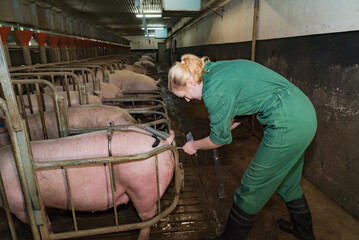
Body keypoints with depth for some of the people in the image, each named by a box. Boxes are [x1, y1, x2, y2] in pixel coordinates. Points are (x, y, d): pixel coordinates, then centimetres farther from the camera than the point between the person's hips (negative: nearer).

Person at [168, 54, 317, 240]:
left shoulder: (214, 91, -18)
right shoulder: (215, 69, 9)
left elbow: (221, 138, -6)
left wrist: (194, 146, 11)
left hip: (288, 123, -10)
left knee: (252, 186, 6)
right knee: (287, 180, 27)